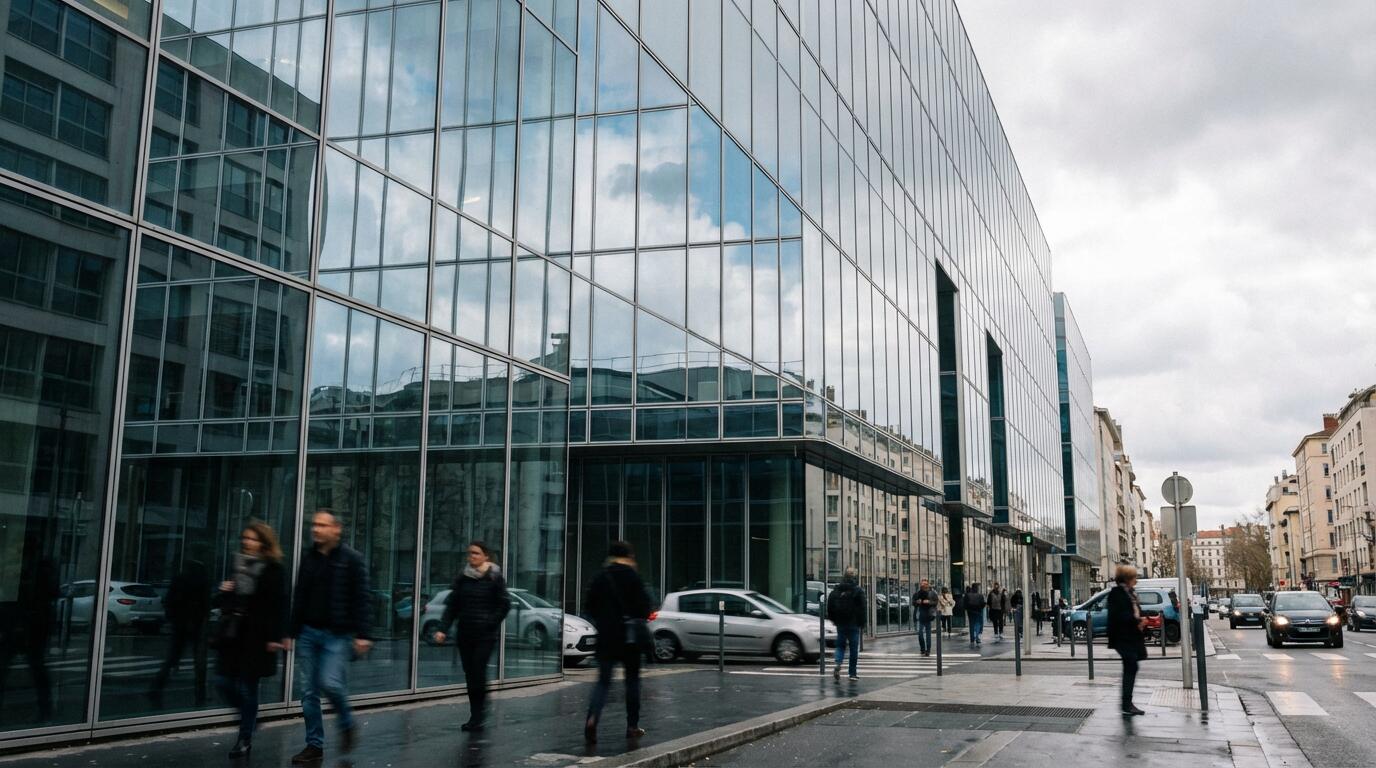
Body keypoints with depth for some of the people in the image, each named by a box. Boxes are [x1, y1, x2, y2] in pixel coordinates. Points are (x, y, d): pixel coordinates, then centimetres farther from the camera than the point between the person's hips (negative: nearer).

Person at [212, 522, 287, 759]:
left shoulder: (273, 569, -6)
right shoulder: (238, 564, 15)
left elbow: (278, 606, -11)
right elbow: (223, 601, 25)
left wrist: (275, 637, -17)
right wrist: (223, 593, 1)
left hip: (255, 637, -6)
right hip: (231, 633, 6)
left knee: (247, 687, 0)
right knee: (223, 681, 4)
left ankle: (245, 739, 13)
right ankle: (248, 717, 29)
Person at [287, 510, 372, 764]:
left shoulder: (351, 558, -5)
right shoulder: (308, 559, 11)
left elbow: (361, 599, -9)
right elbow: (299, 599, 16)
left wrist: (362, 634, -16)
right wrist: (292, 632, 13)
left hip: (337, 634, -5)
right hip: (309, 632, 5)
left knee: (330, 683, -16)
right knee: (309, 691, 4)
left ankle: (347, 724, 12)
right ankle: (315, 745, 13)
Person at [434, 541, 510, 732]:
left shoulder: (494, 578, -4)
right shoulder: (462, 579, 7)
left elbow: (505, 605, -2)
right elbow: (451, 606, 6)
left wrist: (491, 623, -8)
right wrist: (443, 629, -3)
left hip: (485, 635, -4)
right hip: (465, 633, 4)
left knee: (478, 671, -12)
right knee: (469, 674, 5)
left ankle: (477, 716, 0)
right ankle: (476, 716, 15)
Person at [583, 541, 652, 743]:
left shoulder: (600, 577, 1)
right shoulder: (632, 576, -8)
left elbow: (589, 607, 5)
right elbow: (643, 604, -11)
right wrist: (641, 618, 10)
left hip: (606, 637, 2)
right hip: (631, 637, -2)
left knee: (603, 680, 4)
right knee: (632, 679, 12)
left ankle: (592, 718, -21)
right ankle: (632, 726, 16)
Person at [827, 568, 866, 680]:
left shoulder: (835, 591, 4)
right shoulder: (858, 591, -6)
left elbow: (829, 607, 6)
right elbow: (862, 609, -7)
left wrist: (833, 620, 17)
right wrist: (862, 623, 0)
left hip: (840, 624, 3)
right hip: (853, 624, -3)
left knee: (840, 646, 12)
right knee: (854, 648, 5)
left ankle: (838, 664, -14)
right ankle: (853, 673, 7)